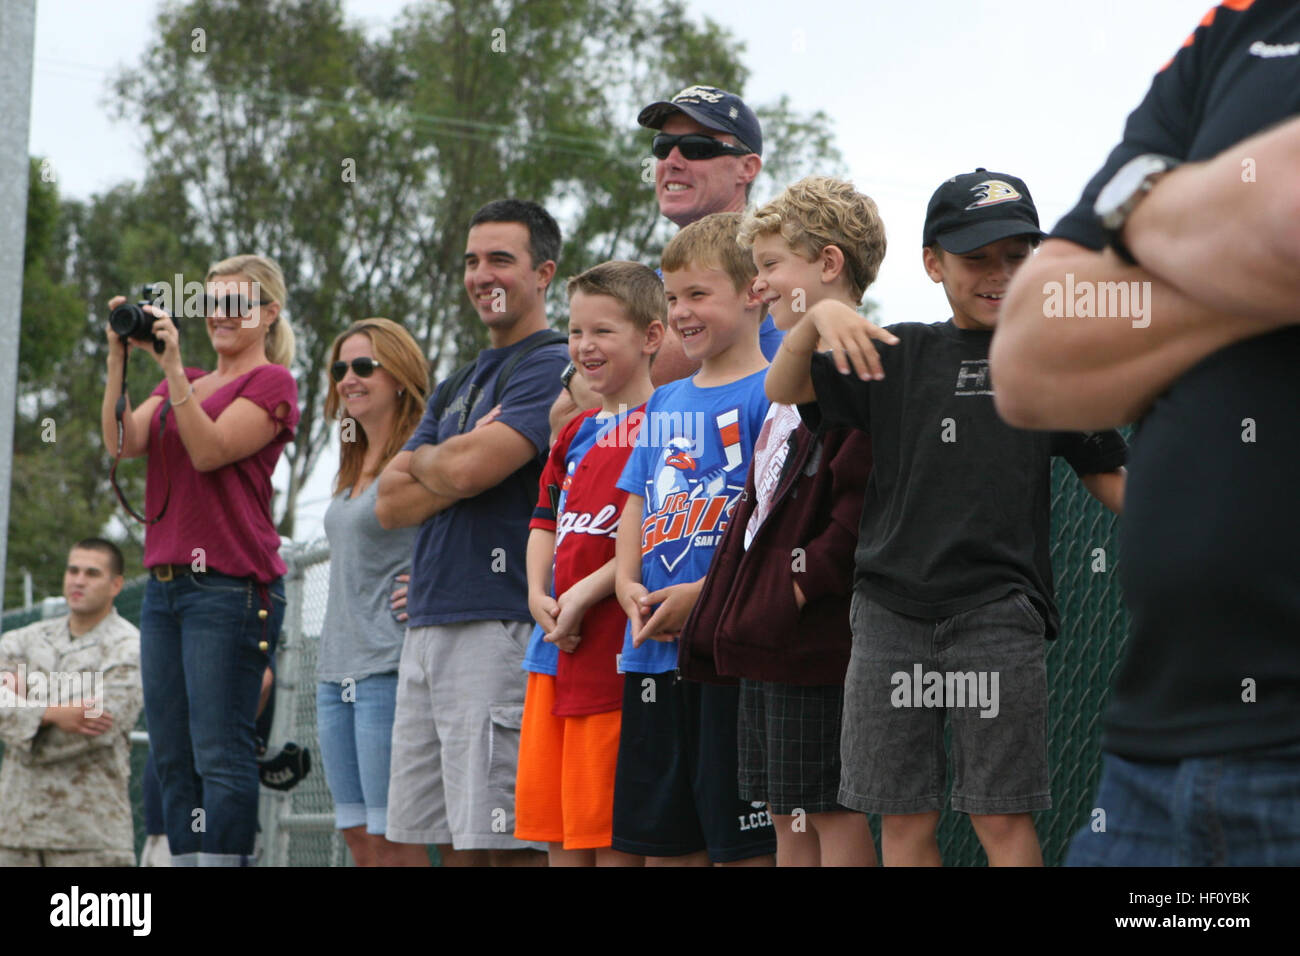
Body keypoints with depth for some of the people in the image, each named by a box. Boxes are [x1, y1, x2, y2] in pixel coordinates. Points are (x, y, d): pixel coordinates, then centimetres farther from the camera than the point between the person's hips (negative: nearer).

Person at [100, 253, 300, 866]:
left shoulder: (271, 383, 1)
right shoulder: (185, 384, 22)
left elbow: (209, 450, -13)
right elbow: (123, 443, 6)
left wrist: (173, 366, -16)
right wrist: (119, 358, -2)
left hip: (229, 584, -8)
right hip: (164, 581, 8)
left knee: (219, 754, -12)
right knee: (172, 758, 5)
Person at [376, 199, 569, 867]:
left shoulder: (551, 367, -5)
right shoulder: (457, 386, 23)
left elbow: (466, 469, -17)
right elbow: (390, 503, 14)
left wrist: (421, 462, 5)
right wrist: (453, 465, -4)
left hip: (500, 628, -9)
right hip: (427, 627, 9)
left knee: (503, 839, -10)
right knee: (443, 837, 9)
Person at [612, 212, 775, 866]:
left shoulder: (771, 395, -5)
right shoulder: (664, 403, 19)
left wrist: (703, 594, -18)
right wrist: (629, 588, 1)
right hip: (653, 655, 8)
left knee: (743, 845, -6)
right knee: (661, 842, 10)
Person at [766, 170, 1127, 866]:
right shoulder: (897, 354, 11)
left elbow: (1110, 480, 10)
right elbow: (784, 390, 6)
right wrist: (819, 317, -13)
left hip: (997, 615, -2)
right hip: (892, 612, 2)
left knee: (1002, 819, -5)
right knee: (903, 820, 5)